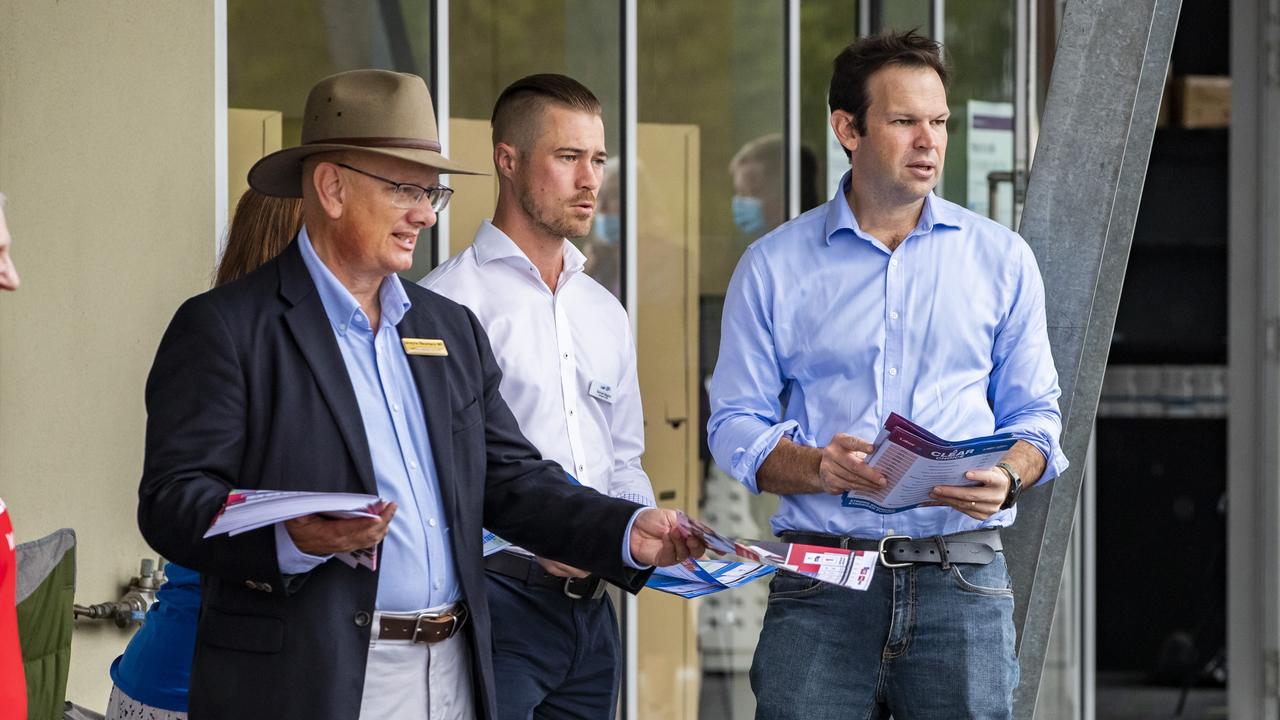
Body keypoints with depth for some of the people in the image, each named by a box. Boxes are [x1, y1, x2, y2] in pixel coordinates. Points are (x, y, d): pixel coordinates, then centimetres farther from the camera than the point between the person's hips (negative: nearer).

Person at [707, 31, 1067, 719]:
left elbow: (1033, 413, 12)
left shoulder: (1002, 258, 12)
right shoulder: (773, 267, 8)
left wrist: (1006, 479, -10)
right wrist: (816, 468, -15)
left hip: (962, 577, 1)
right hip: (820, 580, -1)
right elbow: (735, 423, 5)